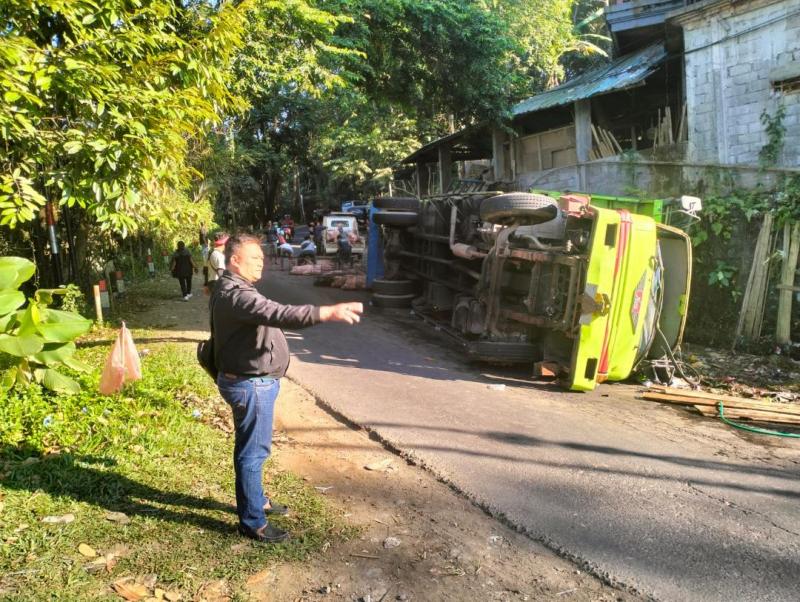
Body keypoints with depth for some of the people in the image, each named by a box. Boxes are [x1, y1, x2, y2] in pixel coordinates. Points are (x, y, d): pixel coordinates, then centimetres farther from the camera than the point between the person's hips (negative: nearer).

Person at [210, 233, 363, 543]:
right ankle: (253, 522, 13)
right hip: (250, 385, -11)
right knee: (253, 452, 0)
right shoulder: (237, 295, -25)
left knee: (251, 448, 23)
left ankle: (256, 501, 39)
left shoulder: (230, 290, 11)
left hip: (250, 381, 11)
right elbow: (280, 315, -40)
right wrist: (329, 312, -47)